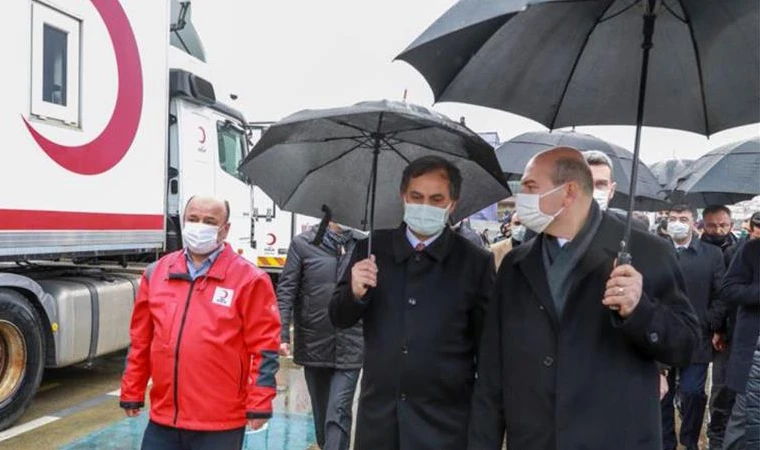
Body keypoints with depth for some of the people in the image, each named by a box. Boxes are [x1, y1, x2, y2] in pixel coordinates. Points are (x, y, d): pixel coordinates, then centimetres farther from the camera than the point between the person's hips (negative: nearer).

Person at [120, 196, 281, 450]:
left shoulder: (248, 279, -8)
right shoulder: (156, 273, 7)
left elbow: (264, 348, -9)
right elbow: (140, 342, 12)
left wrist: (259, 405, -11)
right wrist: (132, 393, 13)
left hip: (220, 423, -4)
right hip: (163, 418, 5)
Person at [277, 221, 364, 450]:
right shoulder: (302, 243, 0)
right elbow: (285, 291, -3)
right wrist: (282, 335, -12)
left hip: (350, 348, -1)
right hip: (314, 345, 1)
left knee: (338, 413, -8)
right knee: (321, 412, 17)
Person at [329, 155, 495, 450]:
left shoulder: (475, 262, -5)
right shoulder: (372, 248, 1)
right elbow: (338, 318, 5)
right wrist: (355, 292, -16)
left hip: (445, 423, -2)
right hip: (378, 417, 3)